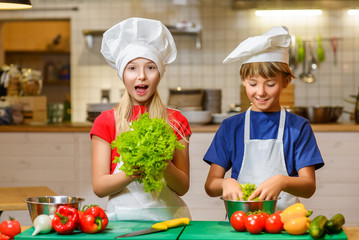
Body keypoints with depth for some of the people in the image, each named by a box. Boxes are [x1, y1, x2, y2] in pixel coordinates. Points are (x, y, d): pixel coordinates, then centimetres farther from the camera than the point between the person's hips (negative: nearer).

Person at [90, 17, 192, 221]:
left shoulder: (176, 121, 10)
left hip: (168, 216, 2)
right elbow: (99, 186, 0)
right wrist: (132, 174, -18)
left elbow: (183, 187, 6)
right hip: (122, 217, -2)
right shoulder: (106, 121, 6)